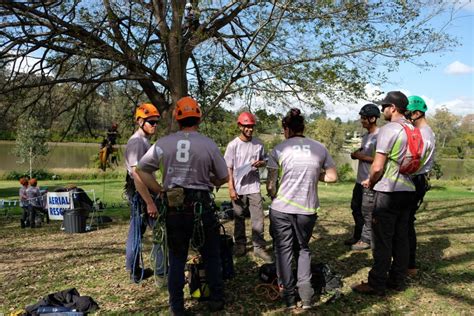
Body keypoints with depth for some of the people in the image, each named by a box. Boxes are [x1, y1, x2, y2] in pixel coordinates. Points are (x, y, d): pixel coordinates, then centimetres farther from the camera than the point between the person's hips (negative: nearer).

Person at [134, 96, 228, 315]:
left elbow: (139, 171, 1)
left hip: (173, 209, 2)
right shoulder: (209, 145, -7)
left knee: (177, 258, 16)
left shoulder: (163, 143, -2)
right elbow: (223, 178, 1)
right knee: (211, 256, 17)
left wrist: (150, 202, 7)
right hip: (201, 208, -2)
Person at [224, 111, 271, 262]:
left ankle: (259, 247, 10)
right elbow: (228, 168, -5)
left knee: (258, 218, 1)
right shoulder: (233, 145, -6)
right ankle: (240, 245, 25)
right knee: (239, 218, 11)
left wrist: (260, 163, -10)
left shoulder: (258, 143, 3)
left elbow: (264, 160, 15)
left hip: (254, 187, 2)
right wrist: (231, 189, -10)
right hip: (239, 189, -2)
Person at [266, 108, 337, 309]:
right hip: (307, 209, 2)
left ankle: (289, 295, 18)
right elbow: (332, 177, 2)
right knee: (303, 248, 22)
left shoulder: (279, 150, -8)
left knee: (283, 250, 13)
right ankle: (305, 290, 11)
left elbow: (270, 185, -8)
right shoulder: (320, 148, -1)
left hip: (281, 209, -2)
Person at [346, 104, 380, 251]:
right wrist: (356, 154, 4)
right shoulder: (365, 135, 13)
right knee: (356, 207, 17)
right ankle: (357, 236, 30)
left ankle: (366, 240, 12)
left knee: (367, 211, -1)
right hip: (360, 179, 10)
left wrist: (362, 157, -17)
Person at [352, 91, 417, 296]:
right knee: (401, 237, 14)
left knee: (382, 240, -1)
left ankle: (377, 285, 7)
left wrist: (370, 182, 1)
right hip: (408, 189, 8)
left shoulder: (388, 129, -14)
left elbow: (377, 167, -19)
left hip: (388, 191, -8)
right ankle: (397, 280, 25)